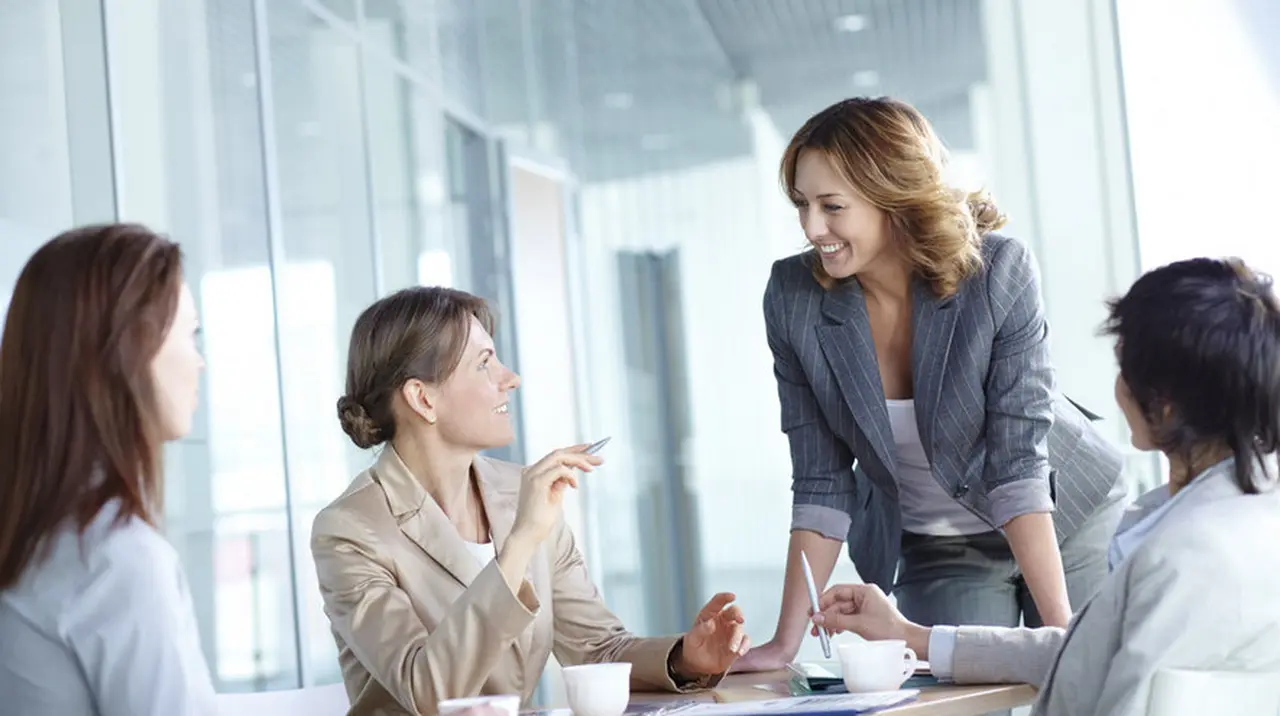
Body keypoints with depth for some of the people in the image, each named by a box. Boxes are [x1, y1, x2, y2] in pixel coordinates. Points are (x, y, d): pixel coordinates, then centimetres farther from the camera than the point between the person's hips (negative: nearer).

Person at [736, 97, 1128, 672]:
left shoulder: (999, 273, -25)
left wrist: (1061, 627, -30)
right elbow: (821, 482, -12)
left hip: (1069, 522, -1)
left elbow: (1018, 461, -25)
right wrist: (785, 644, -15)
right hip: (934, 553, 2)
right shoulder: (793, 297, -18)